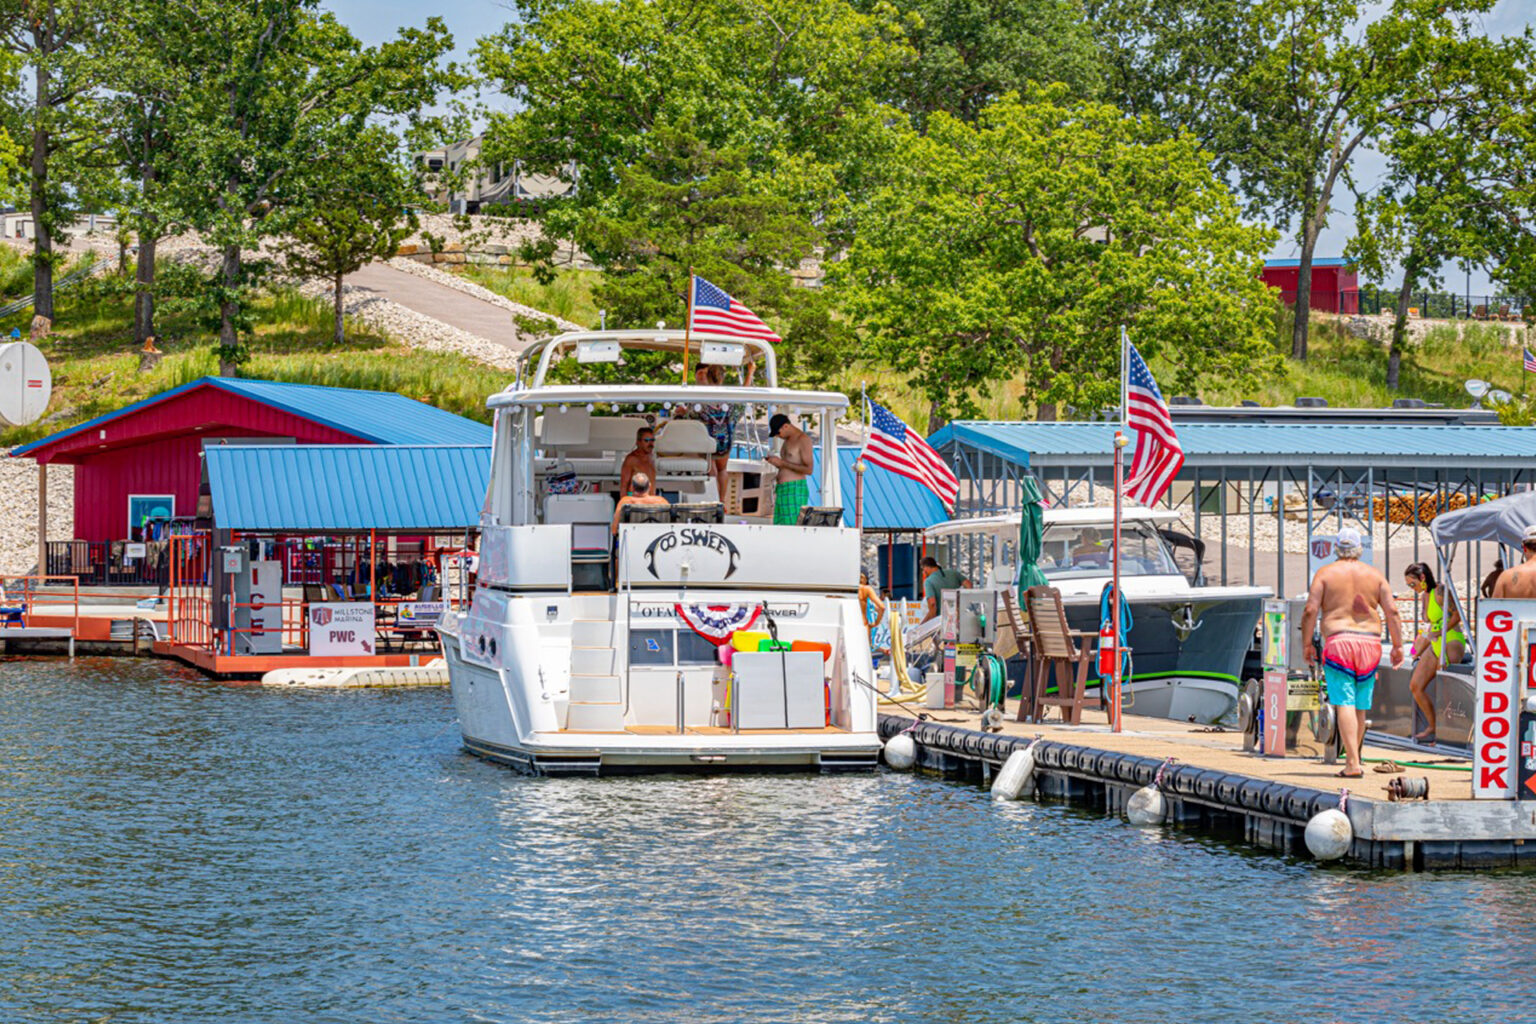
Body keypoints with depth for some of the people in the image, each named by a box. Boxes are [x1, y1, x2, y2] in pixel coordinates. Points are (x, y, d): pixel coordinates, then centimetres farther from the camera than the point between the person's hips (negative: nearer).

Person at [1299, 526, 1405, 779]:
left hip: (1338, 642, -3)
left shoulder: (1325, 573, 2)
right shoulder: (1374, 575, 9)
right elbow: (1392, 611, 3)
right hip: (1369, 643, 3)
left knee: (1345, 704, -8)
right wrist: (1397, 645, 8)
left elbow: (1310, 611, -5)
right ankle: (1352, 757, 22)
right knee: (1360, 706, 14)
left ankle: (1353, 764, -19)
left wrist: (1306, 643, 5)